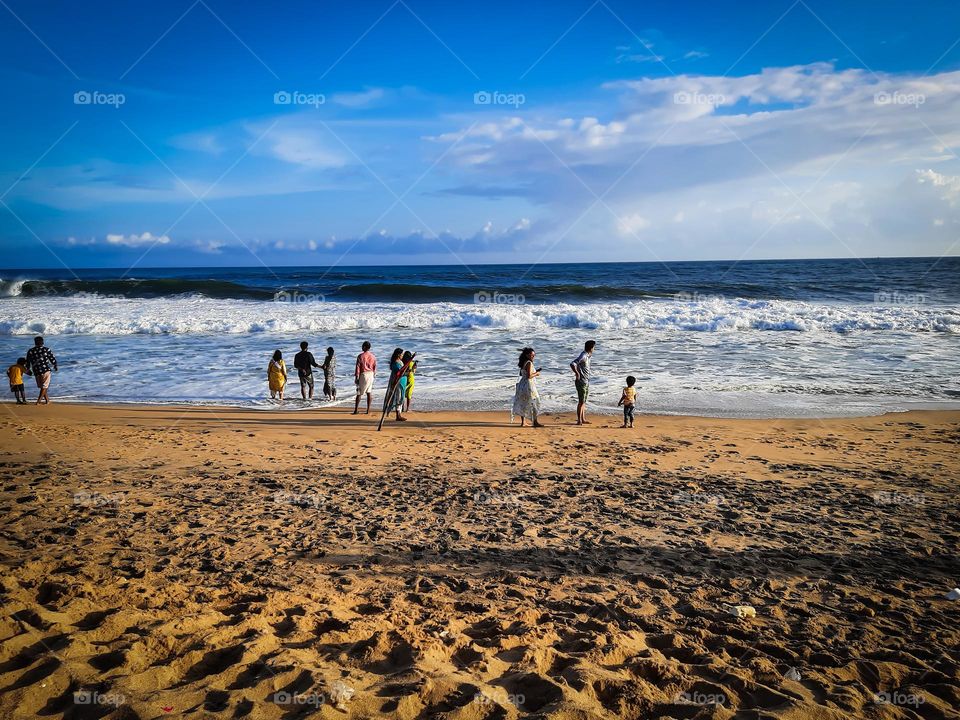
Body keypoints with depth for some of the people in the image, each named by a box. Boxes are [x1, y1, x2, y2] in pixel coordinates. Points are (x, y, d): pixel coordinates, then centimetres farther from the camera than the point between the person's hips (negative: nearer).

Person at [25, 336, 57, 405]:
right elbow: (53, 360, -2)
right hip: (46, 370, -3)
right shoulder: (46, 349, -5)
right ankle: (38, 401, -3)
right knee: (44, 386, 5)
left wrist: (29, 371, 24)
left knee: (42, 386, 18)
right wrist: (55, 367, 17)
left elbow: (27, 363, 7)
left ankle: (47, 400, 25)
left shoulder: (30, 351, 2)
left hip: (36, 372, 3)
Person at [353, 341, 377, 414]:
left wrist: (356, 377, -4)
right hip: (370, 374, 4)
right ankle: (368, 410, 5)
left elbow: (358, 367, -9)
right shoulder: (373, 356, 5)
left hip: (363, 374, -4)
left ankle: (356, 410, -1)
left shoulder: (360, 356, -9)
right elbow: (375, 368, 9)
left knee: (359, 393, 0)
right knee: (369, 393, 6)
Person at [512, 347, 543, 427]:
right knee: (534, 402, -1)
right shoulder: (529, 363, -17)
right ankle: (535, 422, 1)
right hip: (528, 385, -9)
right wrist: (536, 374, -6)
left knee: (523, 403, 13)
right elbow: (529, 376, -24)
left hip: (522, 384, 9)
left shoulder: (523, 363, 11)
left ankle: (522, 422, 17)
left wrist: (534, 372, 17)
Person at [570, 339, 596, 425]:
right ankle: (579, 420, -2)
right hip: (581, 382, -10)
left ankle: (583, 419, 22)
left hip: (586, 382, 10)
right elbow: (572, 364, -30)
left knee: (584, 401, 14)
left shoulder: (587, 356, 11)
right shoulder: (583, 356, -18)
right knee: (581, 401, -6)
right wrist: (577, 374, -22)